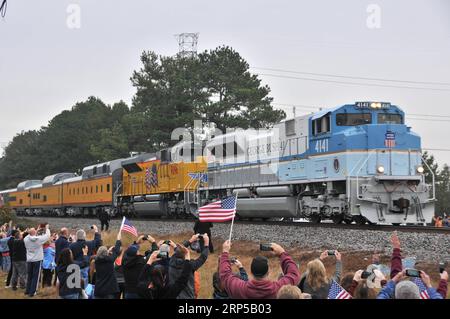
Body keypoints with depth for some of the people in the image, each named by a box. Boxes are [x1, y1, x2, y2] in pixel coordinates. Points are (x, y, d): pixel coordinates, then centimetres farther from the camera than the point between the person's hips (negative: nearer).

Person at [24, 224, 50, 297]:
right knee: (35, 276, 3)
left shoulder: (26, 239, -8)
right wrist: (47, 228, 12)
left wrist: (37, 230, 19)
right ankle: (32, 292, 3)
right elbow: (47, 236, -5)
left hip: (29, 260, 4)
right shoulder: (38, 239, -18)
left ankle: (28, 290, 23)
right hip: (37, 260, -4)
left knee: (29, 276, 17)